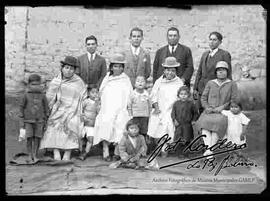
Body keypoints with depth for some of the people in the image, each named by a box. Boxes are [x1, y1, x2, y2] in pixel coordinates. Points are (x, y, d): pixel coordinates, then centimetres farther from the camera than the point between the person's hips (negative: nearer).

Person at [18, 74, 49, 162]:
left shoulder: (42, 96, 0)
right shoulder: (26, 95, -2)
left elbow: (46, 108, 8)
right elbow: (21, 107, 3)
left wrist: (45, 120, 7)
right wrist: (21, 121, 1)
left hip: (39, 121, 1)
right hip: (28, 120, -1)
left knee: (37, 138, 0)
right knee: (29, 137, -3)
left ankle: (35, 155, 13)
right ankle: (30, 155, 10)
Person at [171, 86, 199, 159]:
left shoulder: (190, 103, 2)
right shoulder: (176, 103, 3)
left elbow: (195, 113, 10)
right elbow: (173, 113, 5)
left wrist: (193, 120, 2)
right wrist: (174, 120, -7)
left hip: (187, 125, 0)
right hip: (178, 125, 0)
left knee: (187, 140, 3)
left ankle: (185, 153, 13)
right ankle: (179, 153, 8)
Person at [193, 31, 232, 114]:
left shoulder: (225, 54, -2)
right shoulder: (205, 54, 15)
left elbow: (228, 74, -3)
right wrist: (195, 88, 12)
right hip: (202, 89, 5)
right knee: (201, 112, 3)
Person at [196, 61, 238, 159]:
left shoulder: (232, 84, 8)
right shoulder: (210, 83, 13)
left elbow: (234, 100, 2)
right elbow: (203, 98, 12)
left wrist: (222, 107, -11)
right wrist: (207, 107, -7)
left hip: (224, 113, -2)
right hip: (209, 112, 2)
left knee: (218, 123, -36)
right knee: (204, 121, -33)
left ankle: (210, 150, -37)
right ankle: (208, 149, -42)